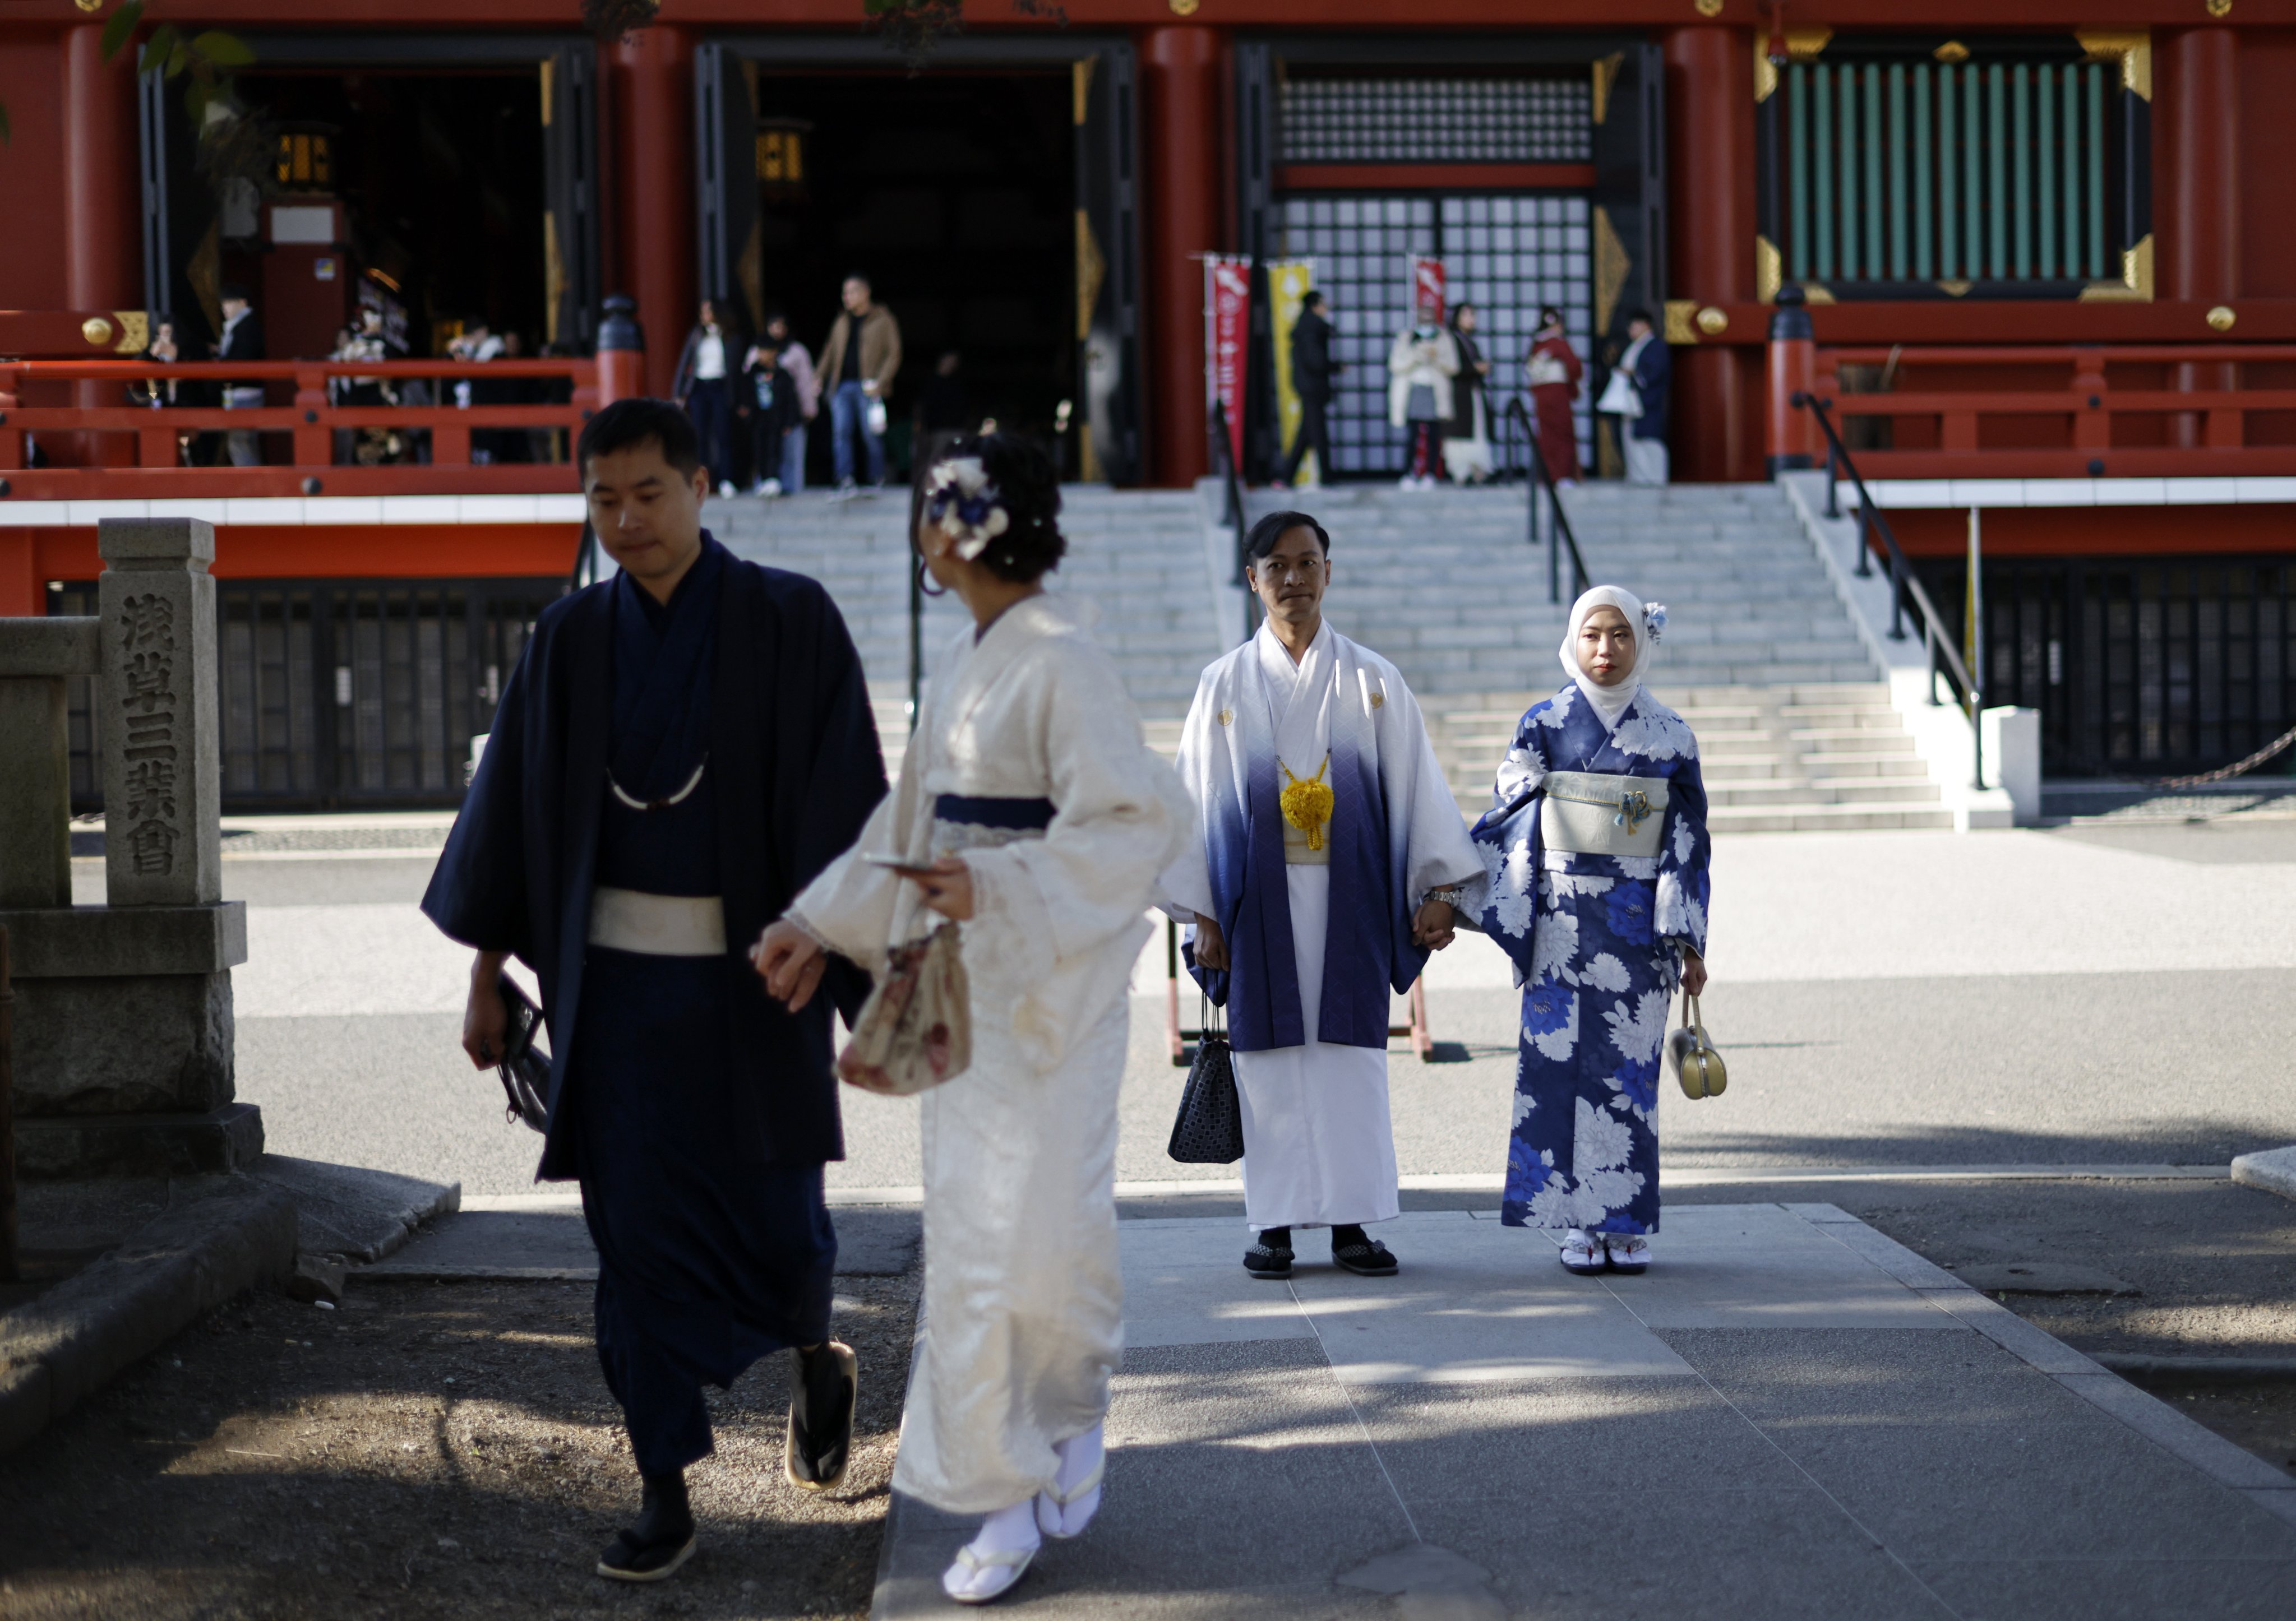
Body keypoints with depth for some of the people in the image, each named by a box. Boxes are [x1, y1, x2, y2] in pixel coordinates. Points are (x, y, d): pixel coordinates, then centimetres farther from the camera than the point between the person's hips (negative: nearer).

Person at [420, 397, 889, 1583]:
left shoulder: (790, 622, -8)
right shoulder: (571, 640, 2)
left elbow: (845, 805, -10)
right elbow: (515, 809, 8)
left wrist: (865, 972, -14)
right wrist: (486, 975, 8)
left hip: (752, 975, -2)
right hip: (618, 976, 2)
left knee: (774, 1220, 7)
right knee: (640, 1233, 1)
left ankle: (813, 1356, 40)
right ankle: (666, 1493, 9)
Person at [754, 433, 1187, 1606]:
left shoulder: (1063, 664, -16)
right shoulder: (967, 660, 11)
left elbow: (1137, 825, -21)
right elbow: (912, 819, 17)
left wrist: (997, 887, -29)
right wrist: (820, 926, 12)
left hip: (1051, 988, -8)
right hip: (963, 983, 8)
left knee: (1035, 1234, -3)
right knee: (971, 1234, 9)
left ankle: (1075, 1409, 26)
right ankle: (1010, 1492, 18)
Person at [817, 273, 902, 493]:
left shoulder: (883, 321, 2)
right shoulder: (842, 322, 18)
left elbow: (894, 354, -3)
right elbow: (830, 352, 23)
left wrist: (880, 382, -14)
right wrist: (820, 378, 11)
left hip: (867, 387, -5)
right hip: (842, 385, 5)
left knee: (871, 435, -2)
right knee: (841, 431, -7)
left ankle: (877, 480, 8)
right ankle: (845, 479, -10)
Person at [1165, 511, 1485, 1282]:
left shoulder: (1371, 681, 5)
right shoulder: (1226, 685, 5)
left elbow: (1417, 786, 3)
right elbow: (1199, 800, 4)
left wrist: (1440, 889, -5)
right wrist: (1201, 914, -1)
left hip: (1348, 898, 0)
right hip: (1261, 900, 0)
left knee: (1352, 1054, 0)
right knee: (1271, 1053, 1)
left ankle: (1351, 1222, 6)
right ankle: (1275, 1223, 7)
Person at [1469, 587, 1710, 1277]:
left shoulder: (1668, 735, 4)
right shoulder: (1545, 725, 3)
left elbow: (1688, 842, 5)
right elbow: (1507, 823, 4)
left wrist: (1689, 941, 1)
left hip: (1637, 922, 0)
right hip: (1564, 917, 0)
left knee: (1629, 1067, 1)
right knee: (1562, 1060, -1)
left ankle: (1627, 1223, 10)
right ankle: (1579, 1222, 6)